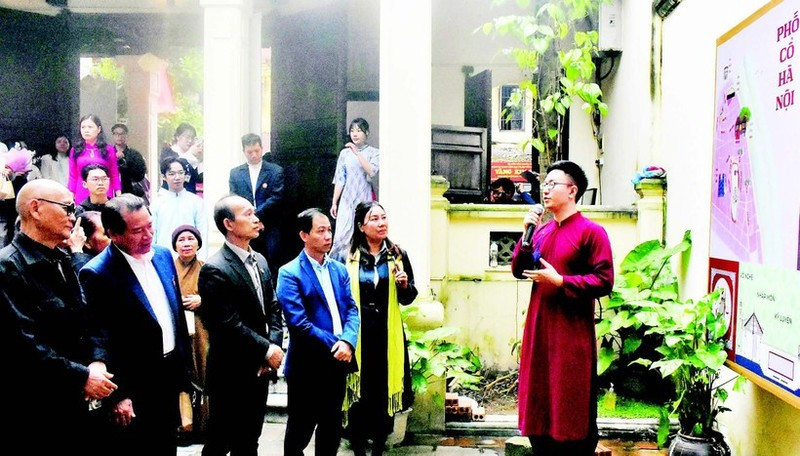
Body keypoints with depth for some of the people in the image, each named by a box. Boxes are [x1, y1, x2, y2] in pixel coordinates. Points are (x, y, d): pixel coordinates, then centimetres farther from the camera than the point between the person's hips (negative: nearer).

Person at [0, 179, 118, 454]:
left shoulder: (62, 262, 12)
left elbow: (85, 321, 13)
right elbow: (24, 344, -22)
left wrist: (96, 363, -5)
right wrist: (81, 377, -18)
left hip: (74, 401, 8)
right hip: (32, 411, -8)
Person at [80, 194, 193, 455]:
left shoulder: (163, 255, 4)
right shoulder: (97, 274, -18)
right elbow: (99, 340, -18)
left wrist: (184, 364, 14)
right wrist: (117, 396, -20)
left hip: (171, 375, 7)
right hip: (135, 388, -6)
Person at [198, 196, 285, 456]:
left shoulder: (260, 261, 10)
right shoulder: (215, 270, -17)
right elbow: (229, 325, -21)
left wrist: (275, 345, -3)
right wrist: (266, 350, -15)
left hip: (260, 370, 8)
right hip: (231, 374, -8)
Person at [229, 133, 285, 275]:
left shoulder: (276, 171, 3)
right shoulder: (235, 173, 11)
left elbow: (276, 198, -6)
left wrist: (256, 214, -14)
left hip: (269, 228, -2)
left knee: (270, 268, -2)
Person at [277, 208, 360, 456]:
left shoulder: (339, 269, 11)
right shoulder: (290, 273, -9)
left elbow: (351, 309, 5)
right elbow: (298, 322, -17)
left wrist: (347, 342, -14)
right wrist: (333, 344, -16)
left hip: (337, 361, 6)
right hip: (307, 365, -5)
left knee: (332, 427, 16)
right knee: (300, 429, 8)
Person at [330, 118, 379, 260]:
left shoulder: (373, 153, 2)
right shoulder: (345, 153, 9)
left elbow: (372, 172, -15)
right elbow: (339, 179, 10)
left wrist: (357, 153, -15)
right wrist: (334, 203, 7)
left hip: (365, 200, -2)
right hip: (347, 200, 2)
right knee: (342, 236, -5)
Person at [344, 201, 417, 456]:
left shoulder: (398, 255, 4)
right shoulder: (348, 258, -3)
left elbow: (408, 299, 9)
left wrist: (404, 285, -11)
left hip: (388, 334, 2)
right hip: (358, 333, -2)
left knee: (386, 389, 6)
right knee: (358, 391, 1)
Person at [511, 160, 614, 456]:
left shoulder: (591, 232, -8)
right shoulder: (542, 230, 11)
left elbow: (604, 282, -13)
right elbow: (519, 271, 11)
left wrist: (559, 281, -17)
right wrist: (527, 234, -1)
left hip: (572, 333, -6)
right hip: (539, 329, 6)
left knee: (573, 408, 2)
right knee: (539, 402, 13)